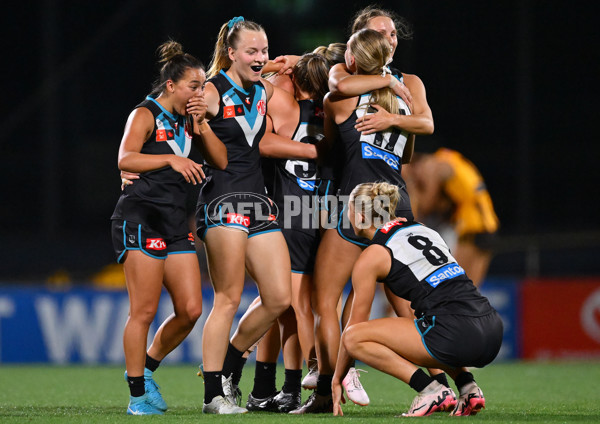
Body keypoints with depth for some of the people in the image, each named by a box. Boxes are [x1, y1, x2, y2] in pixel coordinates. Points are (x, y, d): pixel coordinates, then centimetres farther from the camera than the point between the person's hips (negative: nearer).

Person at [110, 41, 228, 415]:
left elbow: (221, 161, 11)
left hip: (176, 222, 7)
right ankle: (138, 395, 1)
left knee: (191, 310, 1)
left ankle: (146, 367, 21)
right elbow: (125, 159, -18)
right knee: (144, 311, -7)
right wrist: (171, 159, -26)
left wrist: (200, 124, 1)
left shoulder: (189, 120, 17)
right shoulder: (146, 115, -4)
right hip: (140, 218, -7)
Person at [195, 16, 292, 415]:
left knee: (280, 298, 1)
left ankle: (228, 365, 19)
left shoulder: (265, 91, 15)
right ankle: (213, 394, -4)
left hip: (259, 201, 7)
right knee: (229, 299, -9)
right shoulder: (211, 93, -5)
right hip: (222, 199, -7)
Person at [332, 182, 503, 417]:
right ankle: (468, 388, 15)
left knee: (354, 339, 1)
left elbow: (354, 326, 12)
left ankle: (429, 389, -7)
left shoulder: (370, 258, 4)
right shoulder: (422, 229, 23)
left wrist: (337, 379, 23)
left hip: (457, 334, -8)